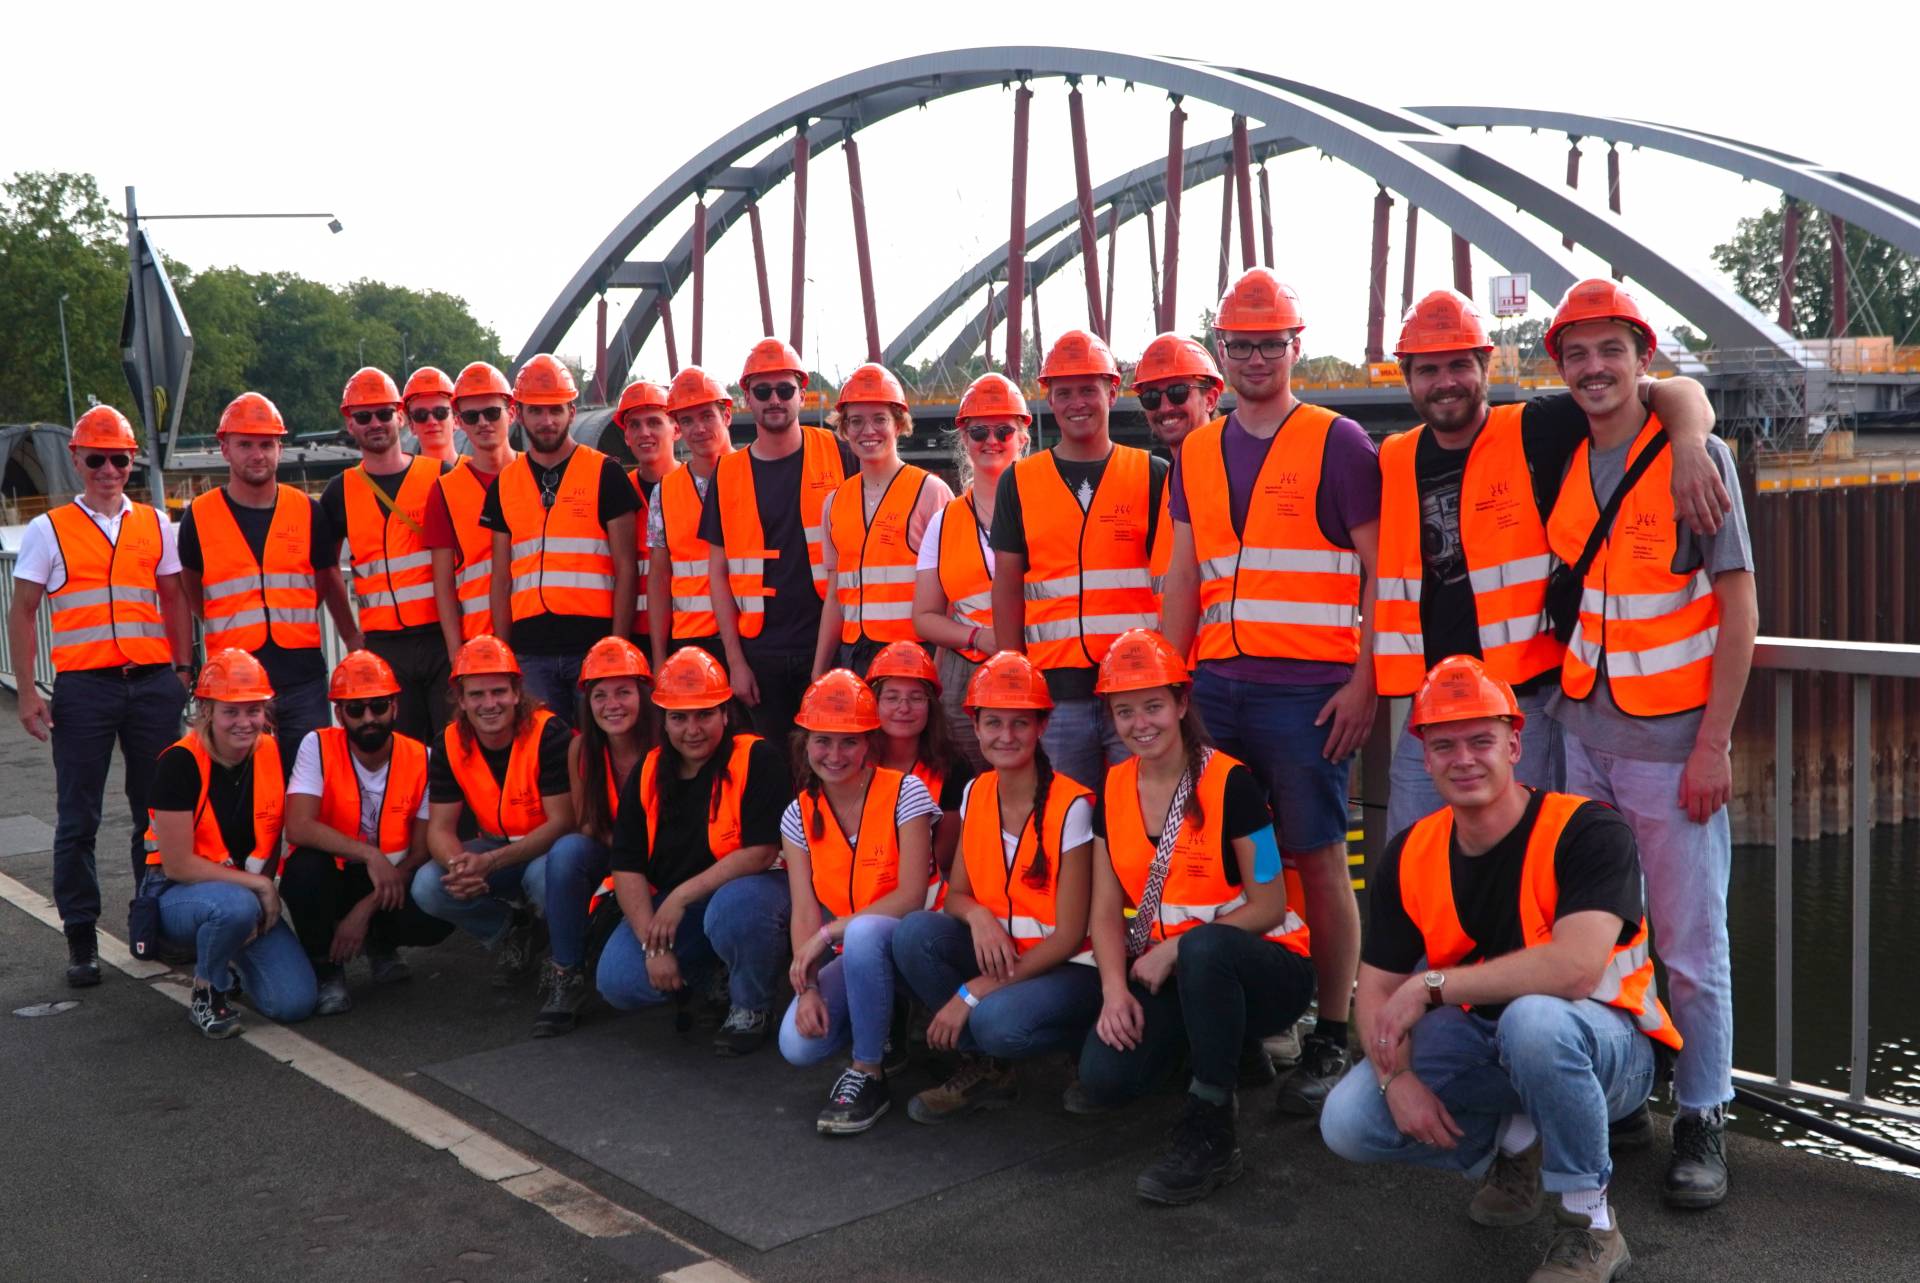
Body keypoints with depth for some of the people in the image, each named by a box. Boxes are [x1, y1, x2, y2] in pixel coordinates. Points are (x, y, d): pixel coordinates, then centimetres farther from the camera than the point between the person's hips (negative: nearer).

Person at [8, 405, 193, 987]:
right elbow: (21, 612, 5)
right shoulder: (49, 529, 5)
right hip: (82, 686, -2)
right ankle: (81, 939, 11)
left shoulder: (155, 525, 11)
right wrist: (26, 692, -2)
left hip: (153, 682, 2)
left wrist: (183, 668, 7)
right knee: (78, 819, 2)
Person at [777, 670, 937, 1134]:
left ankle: (869, 1074, -19)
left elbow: (912, 895, -19)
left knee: (863, 932, -39)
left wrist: (829, 933, -23)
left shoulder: (904, 793, -13)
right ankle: (884, 1026, 11)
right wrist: (807, 987, -20)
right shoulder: (800, 815, 1)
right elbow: (805, 912, -5)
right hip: (849, 956, 4)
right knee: (797, 1045, -21)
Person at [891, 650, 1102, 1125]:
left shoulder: (1070, 806, -16)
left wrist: (973, 993, -19)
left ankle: (1082, 1043, 0)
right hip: (997, 954, 6)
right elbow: (956, 893, 7)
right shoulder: (976, 794, 2)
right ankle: (982, 1067, -5)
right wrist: (977, 914, -20)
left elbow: (1069, 934, -16)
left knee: (997, 1022, -36)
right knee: (915, 933, -22)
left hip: (1065, 966, -6)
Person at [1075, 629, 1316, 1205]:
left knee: (1203, 947, -41)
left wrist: (1173, 950, -19)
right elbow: (1107, 911, 5)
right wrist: (1115, 988, -13)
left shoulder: (1229, 782, -13)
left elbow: (1269, 904, -12)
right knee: (1102, 1077, -21)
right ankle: (1219, 1046, 13)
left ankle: (1211, 1134, -25)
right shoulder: (1113, 791, 4)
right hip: (1164, 972, 6)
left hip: (1260, 967, -5)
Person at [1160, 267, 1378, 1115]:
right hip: (1217, 688, 5)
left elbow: (1381, 569, -3)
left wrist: (1364, 681, -10)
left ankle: (1330, 1038, 7)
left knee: (1319, 859, -2)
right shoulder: (1196, 455, 15)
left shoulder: (1337, 443, 0)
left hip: (1308, 690, -5)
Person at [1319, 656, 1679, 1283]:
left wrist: (1432, 984, -29)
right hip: (1481, 1045, 5)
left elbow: (1575, 969, -35)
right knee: (1347, 1122, -15)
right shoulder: (1408, 857, -2)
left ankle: (1590, 1226, -16)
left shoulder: (1586, 831, -20)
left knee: (1532, 1019, -40)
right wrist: (1397, 1075, -20)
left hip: (1605, 1045, -5)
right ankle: (1512, 1148, 13)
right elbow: (1377, 992, 0)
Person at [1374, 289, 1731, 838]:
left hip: (1526, 709, -4)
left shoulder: (1534, 433, -4)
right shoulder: (1394, 462, 8)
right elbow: (1383, 580, 20)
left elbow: (1677, 393, -8)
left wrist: (1688, 449, -28)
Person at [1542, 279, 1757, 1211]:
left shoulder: (1695, 455, -7)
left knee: (1691, 941, 1)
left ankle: (1702, 1121, 14)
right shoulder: (1559, 462, 7)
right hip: (1582, 734, 5)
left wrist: (1714, 743, -13)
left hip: (1672, 742, -4)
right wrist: (1547, 691, 9)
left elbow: (1739, 608, -8)